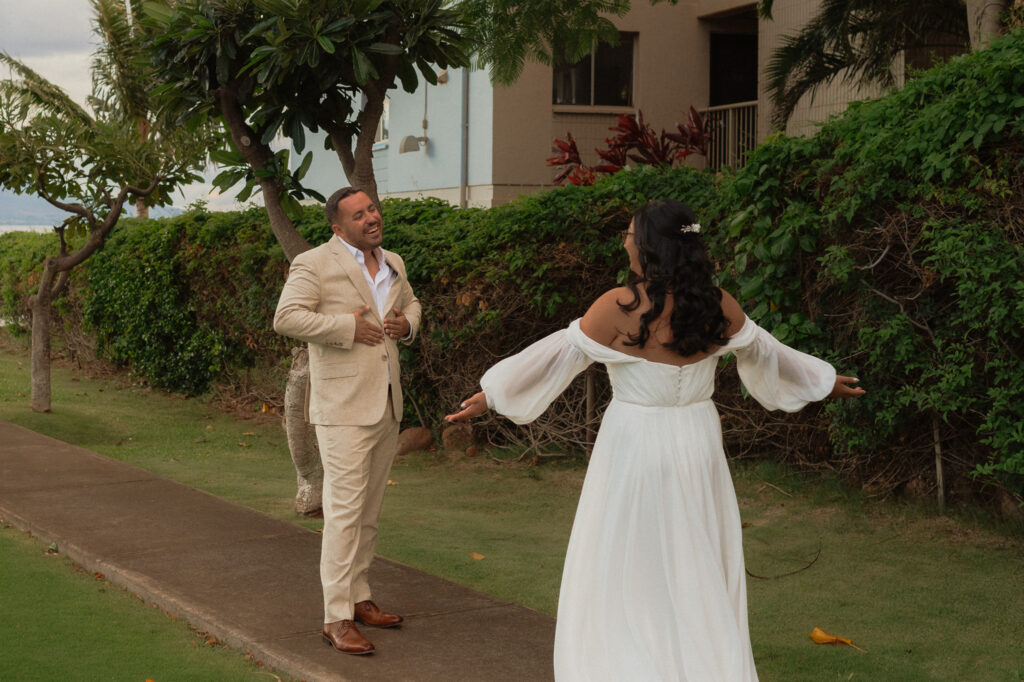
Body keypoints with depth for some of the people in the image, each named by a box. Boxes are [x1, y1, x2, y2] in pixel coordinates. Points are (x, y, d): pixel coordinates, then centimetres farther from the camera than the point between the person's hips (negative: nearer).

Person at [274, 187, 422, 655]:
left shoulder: (393, 264, 14)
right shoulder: (315, 264, -8)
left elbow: (411, 303, 29)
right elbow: (286, 318, -18)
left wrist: (407, 324, 5)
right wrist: (347, 326, -20)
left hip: (386, 405, 8)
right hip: (344, 407, -8)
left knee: (369, 510, 15)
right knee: (344, 510, -11)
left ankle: (359, 599, 26)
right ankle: (337, 619, -8)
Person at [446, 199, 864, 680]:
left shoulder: (620, 307, -16)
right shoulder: (717, 306, -2)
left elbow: (558, 355, -9)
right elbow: (763, 351, 11)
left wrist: (490, 395, 1)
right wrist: (823, 382, 29)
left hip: (635, 449, -4)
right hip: (697, 447, 5)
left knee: (622, 576, 8)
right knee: (701, 577, 15)